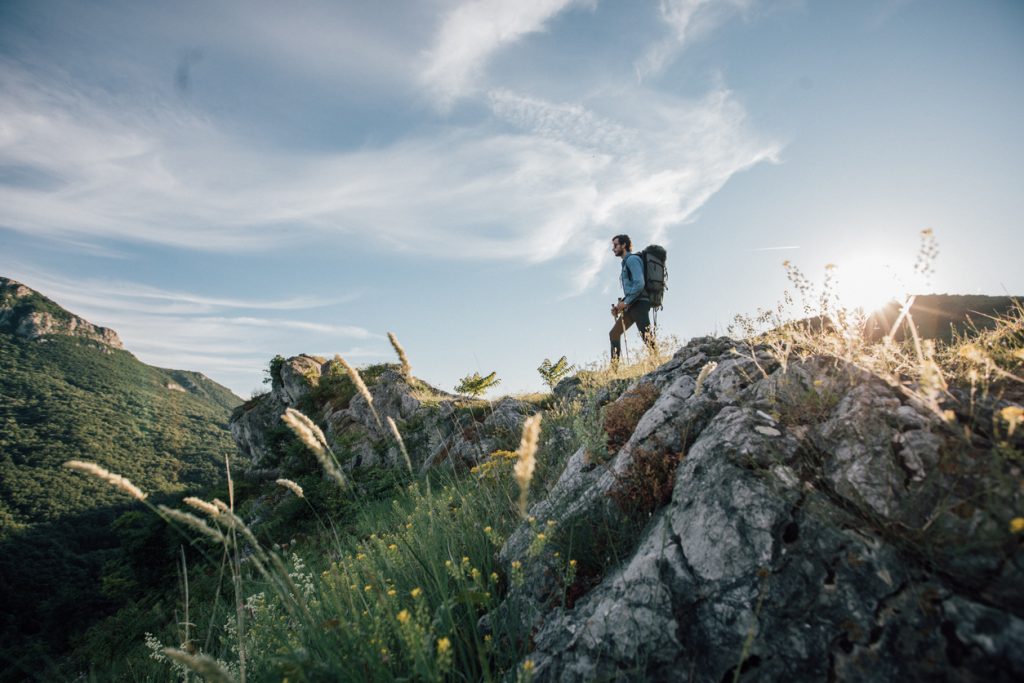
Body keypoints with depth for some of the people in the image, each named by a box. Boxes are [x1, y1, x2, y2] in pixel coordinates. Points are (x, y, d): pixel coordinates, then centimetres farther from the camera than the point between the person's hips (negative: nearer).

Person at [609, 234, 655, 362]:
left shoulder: (632, 259, -4)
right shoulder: (626, 263, 25)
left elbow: (639, 284, -18)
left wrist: (625, 302, -15)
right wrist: (619, 305, 14)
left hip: (639, 303, -10)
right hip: (632, 305, 10)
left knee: (647, 338, -18)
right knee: (614, 334, 11)